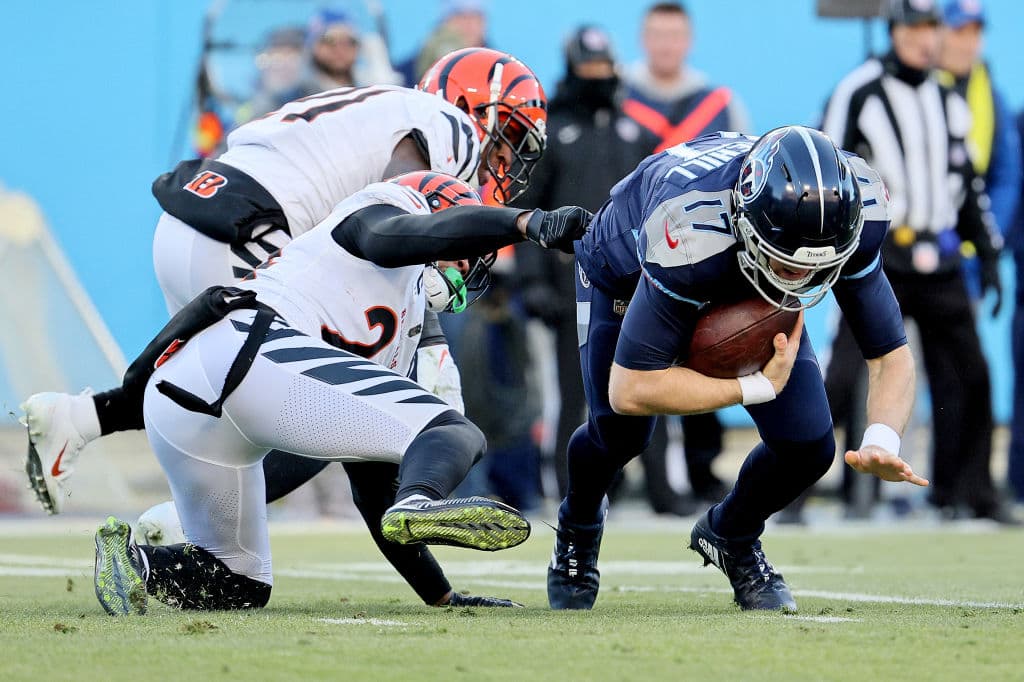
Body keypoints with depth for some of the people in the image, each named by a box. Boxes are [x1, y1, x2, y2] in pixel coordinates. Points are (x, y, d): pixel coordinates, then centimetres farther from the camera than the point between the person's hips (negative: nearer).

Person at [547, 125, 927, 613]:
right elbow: (631, 390, -43)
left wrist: (882, 443, -45)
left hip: (745, 285, 3)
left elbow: (890, 353, -25)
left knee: (808, 445, -12)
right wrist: (761, 386, -40)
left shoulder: (856, 214, -36)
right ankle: (578, 527, 26)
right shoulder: (690, 231, -48)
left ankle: (732, 536, 22)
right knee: (619, 431, -12)